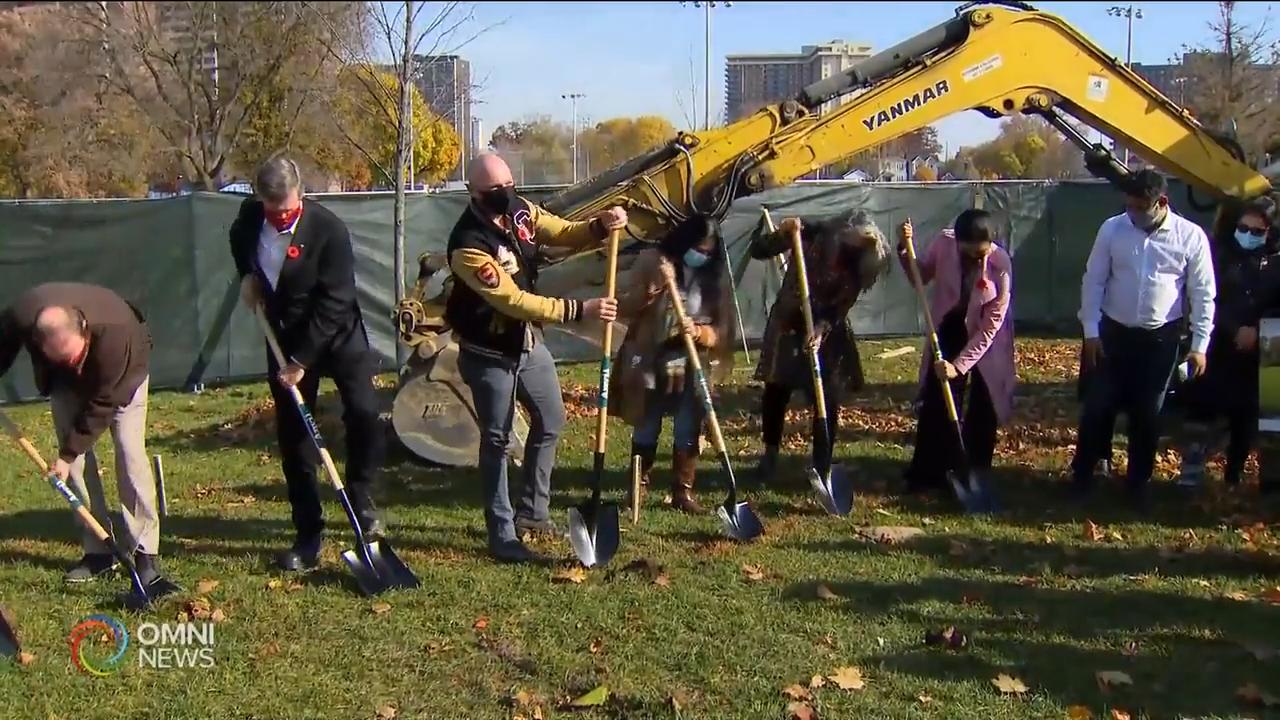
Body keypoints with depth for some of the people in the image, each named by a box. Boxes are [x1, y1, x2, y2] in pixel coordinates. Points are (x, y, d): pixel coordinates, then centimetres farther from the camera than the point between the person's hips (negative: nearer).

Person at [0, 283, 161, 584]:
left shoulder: (112, 332, -44)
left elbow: (101, 404, -32)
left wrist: (69, 454, -27)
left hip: (122, 370, -4)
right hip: (65, 381, 4)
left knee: (129, 450, -14)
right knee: (75, 454, -5)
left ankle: (146, 552, -10)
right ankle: (98, 551, 2)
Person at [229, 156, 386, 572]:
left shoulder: (329, 230, -23)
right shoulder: (249, 215, -7)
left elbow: (333, 302, -22)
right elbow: (239, 241, 20)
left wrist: (302, 360, -22)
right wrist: (247, 275, 0)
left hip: (337, 331, -4)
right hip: (284, 337, 4)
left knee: (363, 413, -19)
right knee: (292, 434, 3)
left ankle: (361, 499, 6)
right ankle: (308, 537, 10)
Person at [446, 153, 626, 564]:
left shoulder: (519, 210, -6)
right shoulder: (468, 245, -29)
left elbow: (564, 234, 2)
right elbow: (514, 301, -33)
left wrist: (600, 226, -21)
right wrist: (579, 310, -35)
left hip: (529, 343, 8)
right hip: (489, 354, -8)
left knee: (551, 421, 18)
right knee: (497, 441, 0)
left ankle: (533, 511, 34)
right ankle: (502, 536, 10)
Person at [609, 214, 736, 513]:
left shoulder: (714, 276, 2)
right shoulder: (652, 261, -5)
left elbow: (721, 328, 0)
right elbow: (624, 308, -7)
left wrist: (699, 332, -21)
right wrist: (651, 290, -24)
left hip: (692, 369, 2)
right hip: (650, 364, -2)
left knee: (688, 434, 4)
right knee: (646, 431, 9)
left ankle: (683, 491, 16)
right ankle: (638, 488, 23)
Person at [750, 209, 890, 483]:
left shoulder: (859, 262, -10)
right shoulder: (812, 234, -15)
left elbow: (842, 305, -15)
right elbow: (757, 250, -17)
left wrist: (821, 329, -32)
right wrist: (781, 234, -35)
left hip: (830, 331, 1)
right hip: (789, 322, -1)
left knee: (829, 398, -4)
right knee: (776, 391, 6)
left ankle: (822, 466, 8)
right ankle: (770, 455, 26)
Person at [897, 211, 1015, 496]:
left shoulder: (1001, 265, -27)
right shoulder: (943, 243, -20)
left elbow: (990, 327, -23)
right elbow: (921, 277, 1)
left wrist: (959, 364, -26)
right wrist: (904, 249, -17)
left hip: (985, 338, -2)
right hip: (948, 330, 2)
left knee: (982, 410, 4)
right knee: (935, 401, 2)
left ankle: (975, 476, 18)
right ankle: (927, 473, 12)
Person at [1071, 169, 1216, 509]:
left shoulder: (1191, 236, -9)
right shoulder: (1112, 229, -7)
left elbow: (1203, 294, -4)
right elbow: (1093, 281, 0)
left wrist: (1199, 345, -6)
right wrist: (1091, 331, -3)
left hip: (1161, 338, 0)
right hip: (1114, 333, 1)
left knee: (1148, 415, 9)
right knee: (1097, 407, 4)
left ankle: (1138, 482, 25)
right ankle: (1082, 475, 20)